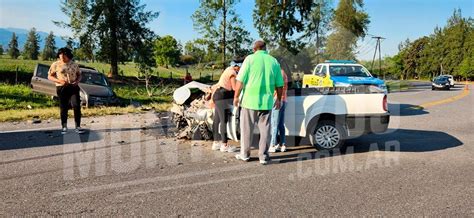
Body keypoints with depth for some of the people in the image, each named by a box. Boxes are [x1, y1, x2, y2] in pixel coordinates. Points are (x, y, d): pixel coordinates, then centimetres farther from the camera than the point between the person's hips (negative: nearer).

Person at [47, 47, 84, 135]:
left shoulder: (74, 64, 9)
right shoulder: (56, 64, 3)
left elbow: (79, 75, 17)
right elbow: (49, 76, 4)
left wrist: (77, 81, -4)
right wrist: (59, 81, -12)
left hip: (73, 87, 1)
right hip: (62, 88, -1)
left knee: (76, 106, -11)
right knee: (63, 108, 4)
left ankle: (78, 126, -5)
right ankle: (64, 127, 17)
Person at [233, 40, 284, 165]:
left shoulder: (250, 59, -4)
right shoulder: (274, 61, 7)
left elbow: (241, 80, -8)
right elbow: (279, 84, 8)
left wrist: (236, 96, 0)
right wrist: (278, 99, 20)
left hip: (250, 100, -2)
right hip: (266, 102, 3)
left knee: (247, 129, 10)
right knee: (265, 129, 10)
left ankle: (245, 154, 21)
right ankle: (263, 156, 14)